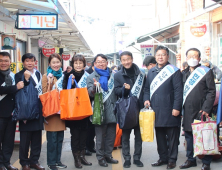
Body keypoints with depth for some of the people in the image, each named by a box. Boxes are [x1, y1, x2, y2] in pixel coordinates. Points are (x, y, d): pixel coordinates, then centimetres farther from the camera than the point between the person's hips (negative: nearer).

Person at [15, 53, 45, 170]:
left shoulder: (38, 74, 13)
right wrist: (26, 79, -23)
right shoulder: (19, 75, -3)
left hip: (38, 111, 5)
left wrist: (42, 108, 13)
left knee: (37, 137, 10)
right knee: (25, 138, 1)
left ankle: (34, 160, 20)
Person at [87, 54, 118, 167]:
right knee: (100, 136, 3)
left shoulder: (112, 75, 12)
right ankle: (100, 157, 15)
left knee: (111, 135, 12)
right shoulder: (91, 77, 2)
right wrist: (94, 87, -29)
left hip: (112, 110, 4)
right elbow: (90, 93, -9)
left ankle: (108, 155, 26)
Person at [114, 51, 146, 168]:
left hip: (139, 108, 1)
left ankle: (137, 158, 18)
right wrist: (124, 88, -23)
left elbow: (145, 89, 10)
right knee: (125, 135, 5)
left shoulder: (140, 74, 5)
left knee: (139, 135, 7)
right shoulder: (118, 75, 3)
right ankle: (127, 159, 14)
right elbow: (116, 91, -3)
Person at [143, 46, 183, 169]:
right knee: (160, 136, 12)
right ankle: (163, 158, 23)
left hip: (170, 111, -5)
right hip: (156, 110, 6)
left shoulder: (174, 71, -4)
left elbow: (178, 90, -9)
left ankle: (172, 159, 13)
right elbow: (147, 88, 22)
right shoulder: (151, 72, 15)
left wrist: (176, 108, -15)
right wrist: (146, 99, 3)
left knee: (172, 136, 3)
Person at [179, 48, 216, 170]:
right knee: (189, 136, 10)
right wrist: (180, 108, 5)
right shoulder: (184, 73, 13)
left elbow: (212, 92, -4)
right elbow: (181, 91, 13)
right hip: (188, 112, 5)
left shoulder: (206, 72, 0)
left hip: (201, 111, -4)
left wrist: (206, 109, -12)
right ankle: (191, 159, 22)